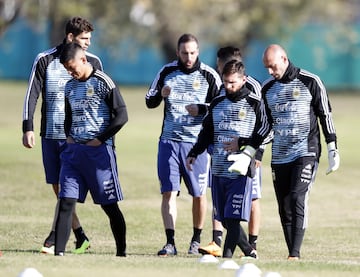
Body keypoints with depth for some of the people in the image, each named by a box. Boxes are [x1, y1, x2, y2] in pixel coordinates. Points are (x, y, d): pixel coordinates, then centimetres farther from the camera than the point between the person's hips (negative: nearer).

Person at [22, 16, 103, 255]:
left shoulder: (93, 62, 4)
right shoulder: (45, 60, 1)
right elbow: (32, 94, 1)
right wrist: (28, 128, -7)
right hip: (50, 134, 2)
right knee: (57, 188, 4)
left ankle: (54, 238, -11)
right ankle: (81, 238, 13)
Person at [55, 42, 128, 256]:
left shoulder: (103, 82, -7)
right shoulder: (70, 86, 14)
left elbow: (121, 116, -10)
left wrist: (99, 140, -11)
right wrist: (69, 136, 8)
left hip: (99, 150, -6)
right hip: (74, 150, 6)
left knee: (109, 204, 0)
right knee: (66, 201, -5)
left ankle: (122, 252, 10)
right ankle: (59, 252, -8)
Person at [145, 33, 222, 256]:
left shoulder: (209, 75, 0)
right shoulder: (167, 72, 7)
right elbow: (149, 102, 14)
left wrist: (201, 109, -14)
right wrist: (160, 94, -8)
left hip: (197, 142, -2)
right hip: (169, 140, 2)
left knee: (199, 194, 4)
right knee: (168, 192, -6)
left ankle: (196, 241, 19)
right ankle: (170, 243, -7)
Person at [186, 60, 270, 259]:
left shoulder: (254, 103, -2)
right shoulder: (217, 103, 14)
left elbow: (265, 132, -3)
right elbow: (207, 132, 22)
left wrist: (242, 144, -11)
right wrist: (194, 153, 13)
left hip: (240, 170, -6)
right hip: (218, 168, 6)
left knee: (233, 217, -12)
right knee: (224, 218, 6)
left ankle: (227, 254, -12)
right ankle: (249, 252, 19)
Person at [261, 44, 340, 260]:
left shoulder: (310, 82, -3)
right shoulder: (268, 88, 10)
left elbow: (325, 115, -1)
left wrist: (332, 149, -4)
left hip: (306, 153, -5)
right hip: (279, 157, 5)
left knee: (298, 199, -18)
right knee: (284, 208, 2)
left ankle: (295, 255, -21)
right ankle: (292, 254, 6)